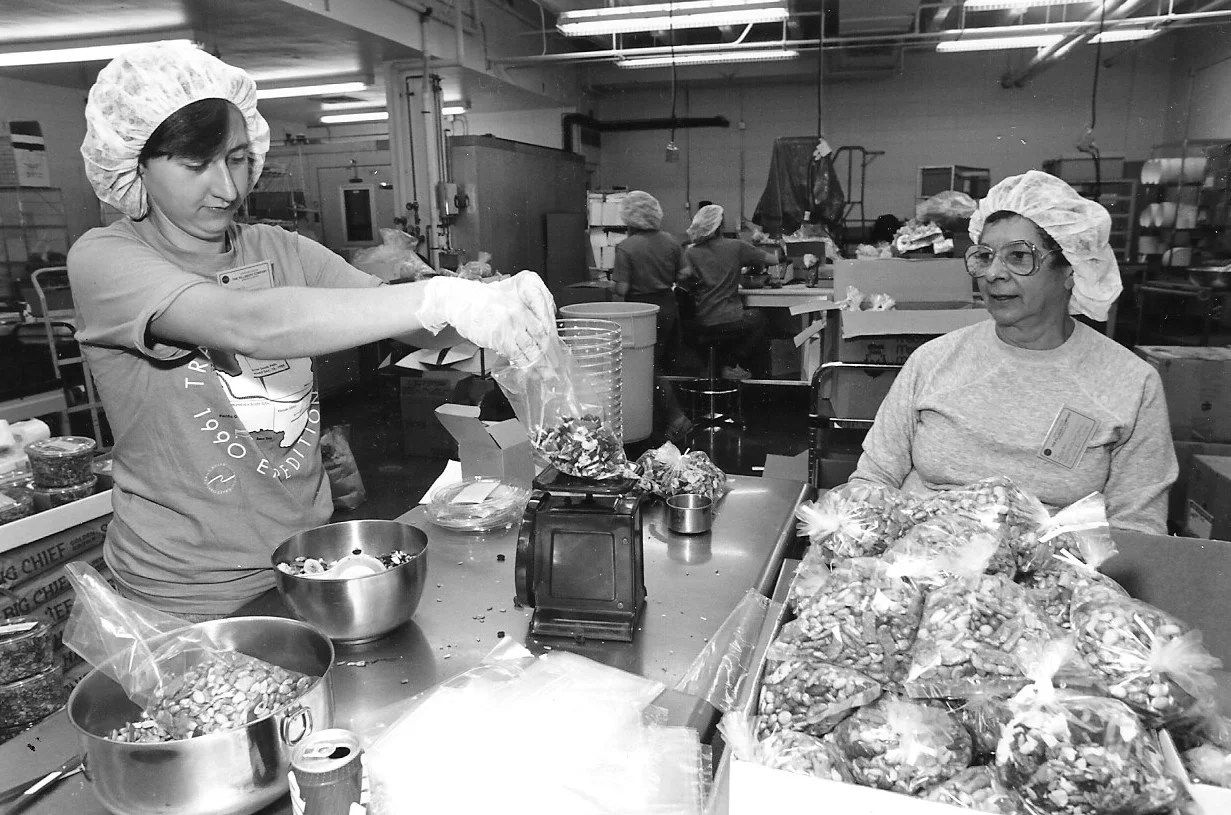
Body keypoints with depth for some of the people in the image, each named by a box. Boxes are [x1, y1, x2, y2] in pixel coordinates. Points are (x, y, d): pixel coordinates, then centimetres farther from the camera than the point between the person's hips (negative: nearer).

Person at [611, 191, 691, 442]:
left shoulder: (625, 247, -15)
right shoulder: (670, 242, 0)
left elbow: (622, 290, -17)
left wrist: (614, 285, 5)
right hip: (669, 307, 5)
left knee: (650, 369, 3)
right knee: (663, 364, 18)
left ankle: (676, 418, -8)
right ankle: (659, 417, 27)